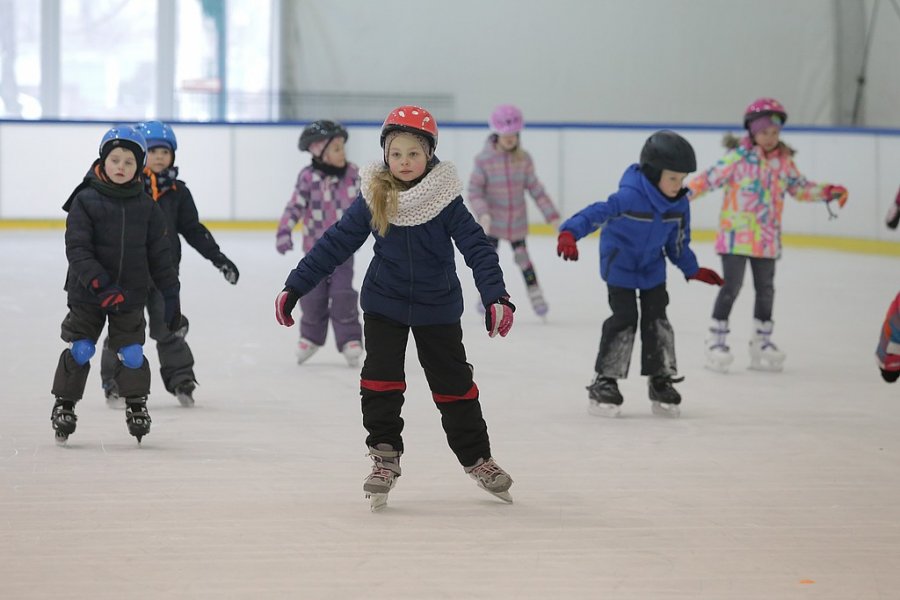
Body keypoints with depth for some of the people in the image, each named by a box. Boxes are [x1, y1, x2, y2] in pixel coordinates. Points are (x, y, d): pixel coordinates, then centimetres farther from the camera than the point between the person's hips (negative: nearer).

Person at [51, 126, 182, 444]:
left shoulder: (146, 206, 2)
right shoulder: (85, 201, -8)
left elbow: (159, 253, 7)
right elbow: (77, 248, -15)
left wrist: (170, 293, 4)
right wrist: (98, 283, -26)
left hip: (130, 295, 2)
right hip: (86, 294, -2)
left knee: (132, 352, 3)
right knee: (80, 350, 2)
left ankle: (136, 404, 21)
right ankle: (64, 404, 16)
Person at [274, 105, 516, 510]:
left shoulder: (445, 199, -15)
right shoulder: (373, 199, -9)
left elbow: (476, 247, -17)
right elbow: (336, 244, -4)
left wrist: (496, 296, -29)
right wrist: (295, 287, -5)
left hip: (438, 307, -1)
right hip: (384, 304, 1)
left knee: (453, 382, 8)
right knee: (380, 379, -7)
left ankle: (477, 459, 23)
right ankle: (384, 457, 6)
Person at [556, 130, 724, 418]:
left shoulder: (679, 205, -8)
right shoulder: (630, 197, -28)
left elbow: (678, 242, 8)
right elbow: (596, 213, -35)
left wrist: (693, 270, 12)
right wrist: (570, 232, -48)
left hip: (653, 270, 5)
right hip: (620, 267, -5)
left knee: (656, 319, 3)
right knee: (624, 319, -9)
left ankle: (661, 379, 14)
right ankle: (604, 383, 1)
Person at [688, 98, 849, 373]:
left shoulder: (784, 162, 5)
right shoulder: (739, 158, -11)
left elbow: (800, 188, 15)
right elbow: (710, 178, -13)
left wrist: (826, 192, 2)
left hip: (767, 239, 6)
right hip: (736, 234, -5)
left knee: (765, 289, 13)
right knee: (731, 287, -4)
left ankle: (762, 342, 25)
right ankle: (716, 340, 6)